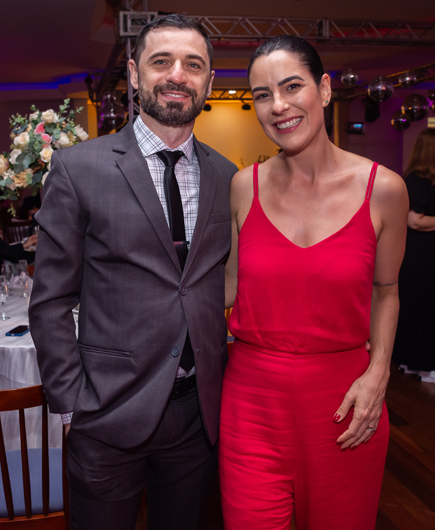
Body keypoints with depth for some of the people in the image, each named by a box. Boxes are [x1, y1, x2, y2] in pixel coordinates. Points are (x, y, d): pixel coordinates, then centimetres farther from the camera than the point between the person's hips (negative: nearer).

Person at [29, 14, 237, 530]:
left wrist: (229, 387, 6)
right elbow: (50, 303, -6)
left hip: (200, 411, 4)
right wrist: (72, 404, -9)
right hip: (112, 412, -3)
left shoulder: (227, 177, 4)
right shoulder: (78, 168, -7)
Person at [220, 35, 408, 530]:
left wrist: (377, 373, -5)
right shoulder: (244, 187, -2)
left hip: (343, 400, 0)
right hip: (254, 396, 1)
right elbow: (231, 285, 7)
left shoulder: (383, 188, -6)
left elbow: (385, 290, 5)